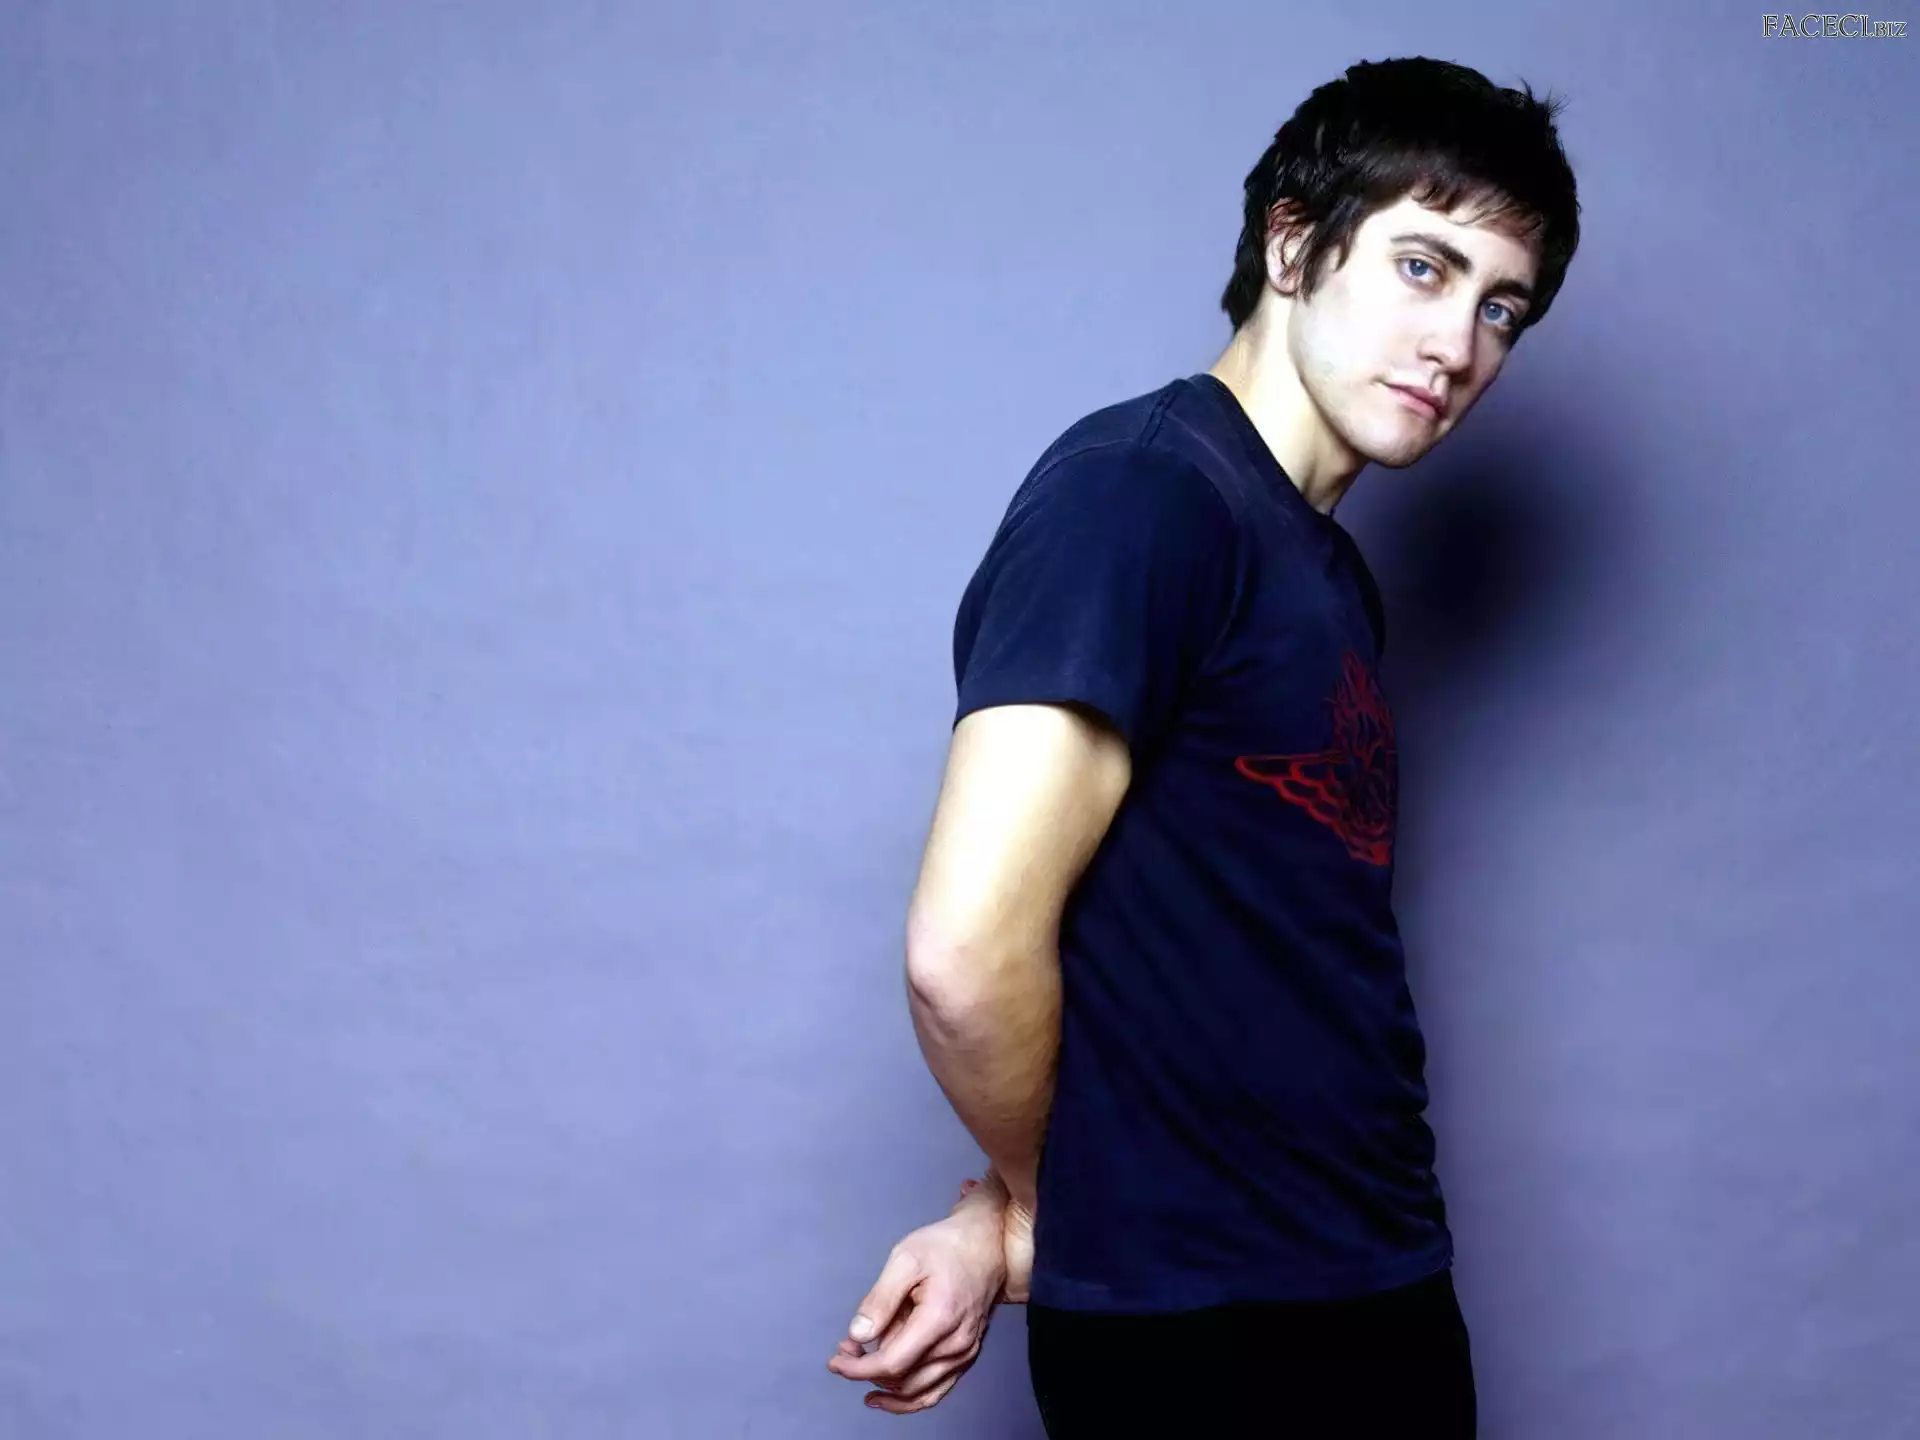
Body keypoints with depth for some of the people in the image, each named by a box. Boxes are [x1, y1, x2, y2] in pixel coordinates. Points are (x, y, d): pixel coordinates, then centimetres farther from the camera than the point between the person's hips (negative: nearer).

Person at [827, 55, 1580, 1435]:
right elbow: (969, 953, -25)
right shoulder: (1142, 488, -17)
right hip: (1203, 1328, -8)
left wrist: (1002, 1219, -5)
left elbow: (1245, 974, 7)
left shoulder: (1330, 574, 11)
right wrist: (1042, 1207, -7)